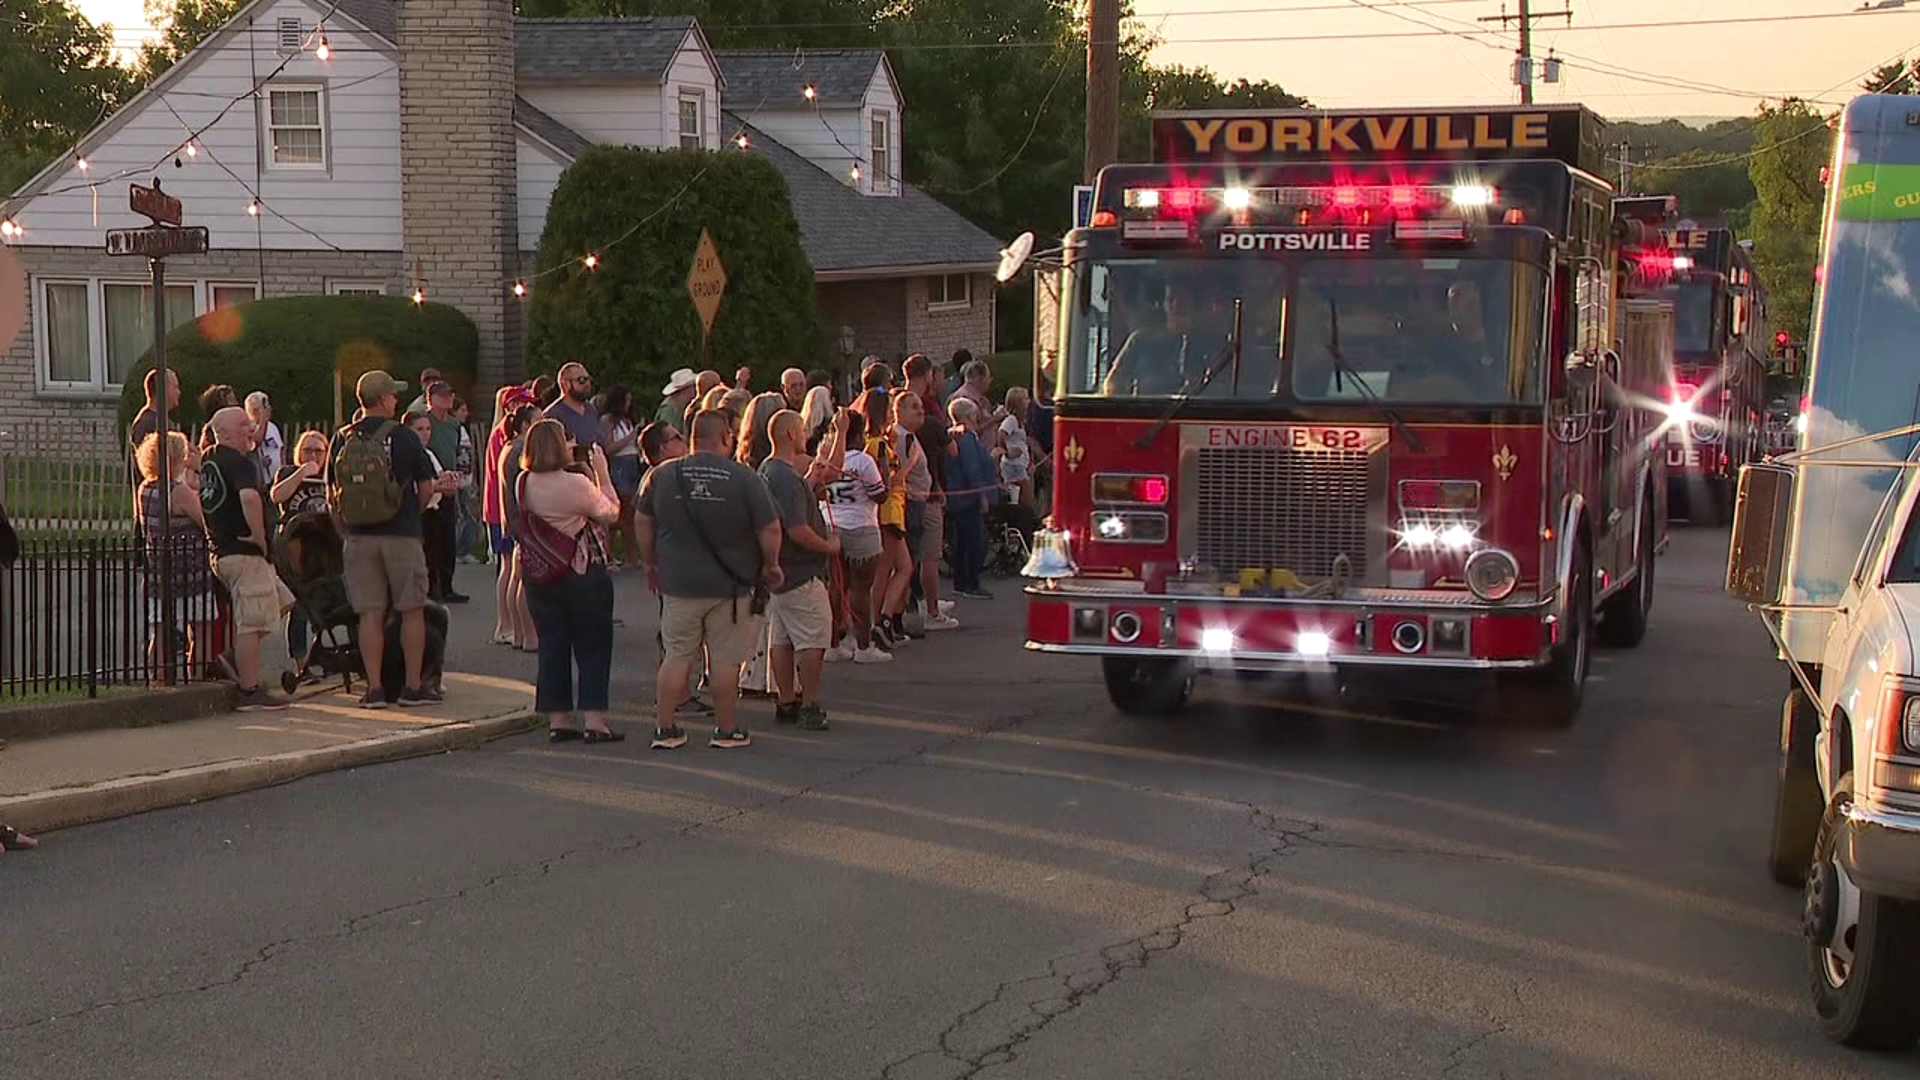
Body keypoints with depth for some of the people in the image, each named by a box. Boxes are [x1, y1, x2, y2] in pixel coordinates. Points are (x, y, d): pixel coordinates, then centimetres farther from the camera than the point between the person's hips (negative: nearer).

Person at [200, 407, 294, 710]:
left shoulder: (208, 461, 14)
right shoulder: (239, 462, -15)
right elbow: (249, 497, -34)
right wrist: (260, 537, -22)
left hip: (220, 550, 10)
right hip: (245, 552, -10)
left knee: (281, 602, 19)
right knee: (252, 622, -6)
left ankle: (236, 657, 17)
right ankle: (251, 691, -4)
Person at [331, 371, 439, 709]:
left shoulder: (343, 440, 2)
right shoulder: (402, 437, -6)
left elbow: (332, 493, 7)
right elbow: (426, 488, -1)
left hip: (358, 537, 3)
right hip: (401, 534, -3)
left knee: (370, 614, 5)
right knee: (412, 611, 5)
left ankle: (374, 688, 2)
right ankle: (413, 687, 6)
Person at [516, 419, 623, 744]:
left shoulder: (524, 484, -1)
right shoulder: (576, 484, -19)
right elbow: (611, 512, -8)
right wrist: (601, 473, 1)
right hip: (583, 573, -5)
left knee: (552, 644, 10)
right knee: (593, 646, 3)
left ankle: (557, 720, 11)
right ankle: (594, 720, 0)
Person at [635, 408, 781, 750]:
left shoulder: (662, 475, -1)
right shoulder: (745, 478, -10)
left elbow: (644, 524, 9)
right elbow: (770, 530, -9)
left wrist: (651, 562, 22)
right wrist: (770, 566, 8)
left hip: (679, 583, 2)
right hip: (730, 584, -2)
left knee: (677, 656, 9)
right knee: (726, 660, 6)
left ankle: (664, 729, 10)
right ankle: (725, 730, 14)